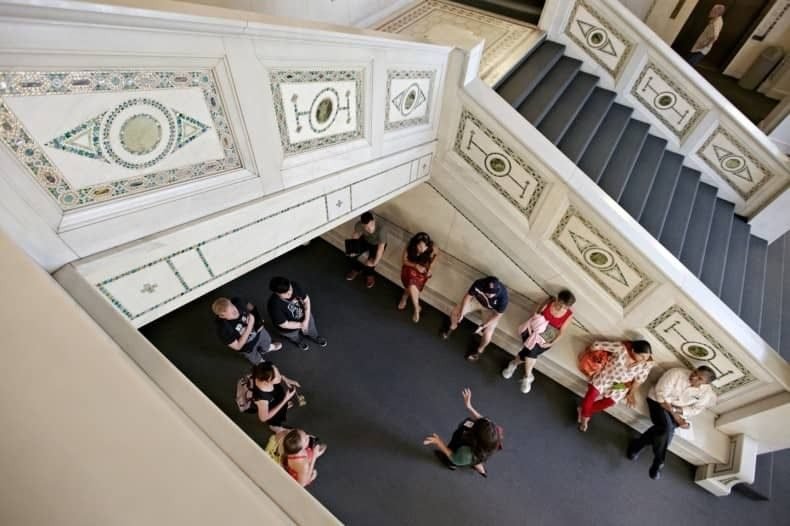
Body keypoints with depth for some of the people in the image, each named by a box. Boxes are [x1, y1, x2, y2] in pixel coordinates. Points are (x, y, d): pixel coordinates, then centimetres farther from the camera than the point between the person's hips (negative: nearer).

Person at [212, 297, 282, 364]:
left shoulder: (237, 302, -31)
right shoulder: (223, 329, -42)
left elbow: (250, 307, -6)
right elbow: (237, 347, -31)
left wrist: (258, 319, -16)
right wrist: (249, 326, -38)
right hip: (247, 347, -3)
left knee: (267, 343, 36)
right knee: (257, 360, 30)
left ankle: (268, 348, 71)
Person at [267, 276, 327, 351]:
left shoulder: (295, 286, -32)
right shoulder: (274, 305, -42)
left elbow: (306, 300, -17)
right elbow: (284, 324, -29)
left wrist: (306, 320, -22)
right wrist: (301, 325, -19)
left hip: (304, 316, 3)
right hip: (290, 329, -3)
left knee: (311, 331, 33)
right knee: (296, 338, 33)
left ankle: (315, 337, 69)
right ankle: (300, 341, 70)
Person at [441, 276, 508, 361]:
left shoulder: (503, 296, -40)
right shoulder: (479, 283, -36)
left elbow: (498, 315, -24)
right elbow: (468, 296, -16)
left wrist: (482, 326, -24)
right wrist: (461, 313, -18)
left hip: (492, 310, -2)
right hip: (477, 299, 3)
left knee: (487, 334, -14)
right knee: (455, 312, -3)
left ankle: (480, 350, 20)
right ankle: (453, 327, 32)